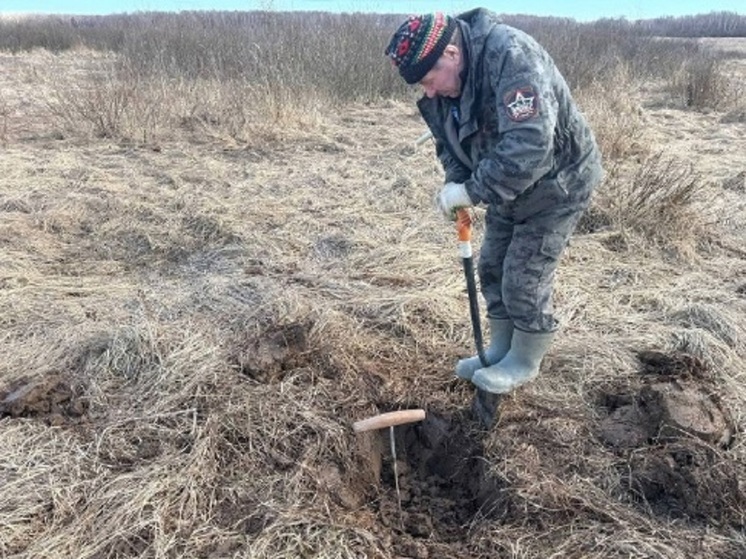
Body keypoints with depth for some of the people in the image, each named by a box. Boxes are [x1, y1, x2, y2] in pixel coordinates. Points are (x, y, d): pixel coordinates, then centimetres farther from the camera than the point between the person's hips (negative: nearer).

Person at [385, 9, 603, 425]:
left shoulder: (512, 56, -32)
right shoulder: (442, 86, -5)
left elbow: (529, 146, -40)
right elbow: (449, 143, 6)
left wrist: (473, 191, -34)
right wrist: (455, 185, -13)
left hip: (557, 183, -8)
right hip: (507, 188, 8)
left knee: (524, 280, -3)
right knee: (492, 270, 12)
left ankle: (525, 363, 20)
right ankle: (501, 351, 31)